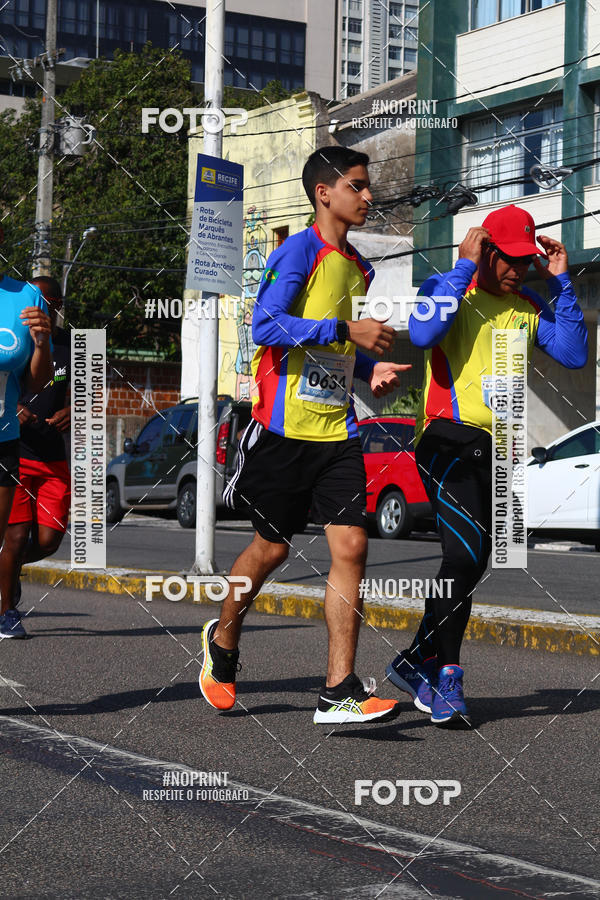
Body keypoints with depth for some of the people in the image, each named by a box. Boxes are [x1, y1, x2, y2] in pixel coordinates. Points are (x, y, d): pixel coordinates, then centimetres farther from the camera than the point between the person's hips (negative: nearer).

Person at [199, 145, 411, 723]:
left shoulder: (358, 267, 18)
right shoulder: (299, 251, -7)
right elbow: (265, 326, -18)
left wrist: (372, 369, 8)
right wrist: (347, 330, -21)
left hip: (338, 431, 6)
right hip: (285, 429, -6)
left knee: (351, 545, -6)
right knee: (272, 546, 5)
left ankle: (339, 691, -5)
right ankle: (222, 642, 32)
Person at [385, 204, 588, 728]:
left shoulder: (528, 307, 16)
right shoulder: (448, 289, 0)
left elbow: (574, 355, 5)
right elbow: (423, 334, -21)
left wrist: (561, 283, 2)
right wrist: (465, 268, -17)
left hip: (499, 449, 7)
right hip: (449, 439, -7)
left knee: (470, 562, 6)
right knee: (467, 553, -20)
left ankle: (418, 662, 18)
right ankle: (445, 675, -10)